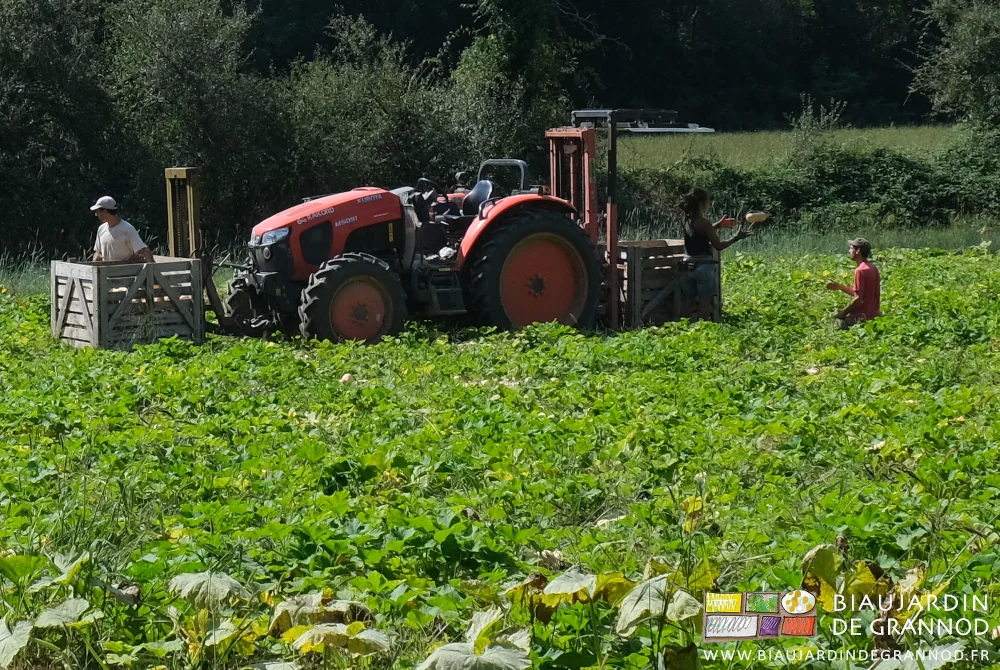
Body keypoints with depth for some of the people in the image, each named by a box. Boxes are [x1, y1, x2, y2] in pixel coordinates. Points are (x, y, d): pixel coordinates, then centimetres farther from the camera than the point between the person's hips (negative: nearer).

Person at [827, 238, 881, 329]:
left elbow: (858, 299, -21)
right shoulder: (872, 267, 12)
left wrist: (843, 313, -11)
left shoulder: (860, 271, -17)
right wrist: (839, 287, 17)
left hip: (863, 317, -9)